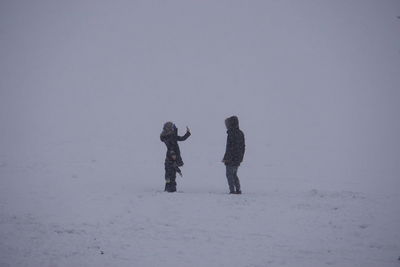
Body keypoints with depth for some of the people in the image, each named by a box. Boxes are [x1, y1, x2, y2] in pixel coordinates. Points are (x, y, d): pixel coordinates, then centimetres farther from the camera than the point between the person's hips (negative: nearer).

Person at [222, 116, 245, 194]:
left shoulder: (231, 133, -16)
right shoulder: (240, 133, 12)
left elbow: (230, 147, -19)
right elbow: (243, 146, 17)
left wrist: (225, 158, -14)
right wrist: (241, 157, 23)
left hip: (231, 159, -9)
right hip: (238, 159, 9)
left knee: (229, 174, -2)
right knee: (234, 174, 18)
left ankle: (232, 190, -6)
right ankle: (238, 190, 15)